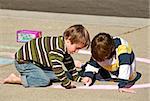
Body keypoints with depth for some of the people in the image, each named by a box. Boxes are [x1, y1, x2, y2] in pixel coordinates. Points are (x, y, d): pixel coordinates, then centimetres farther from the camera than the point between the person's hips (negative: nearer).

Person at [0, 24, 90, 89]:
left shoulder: (64, 46, 4)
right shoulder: (58, 49, -29)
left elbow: (69, 64, 19)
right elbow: (57, 68, -35)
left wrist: (78, 78, 17)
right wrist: (67, 84, -27)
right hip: (23, 61, -10)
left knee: (56, 77, 3)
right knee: (44, 81, -23)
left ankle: (27, 75, 9)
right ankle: (15, 79, -12)